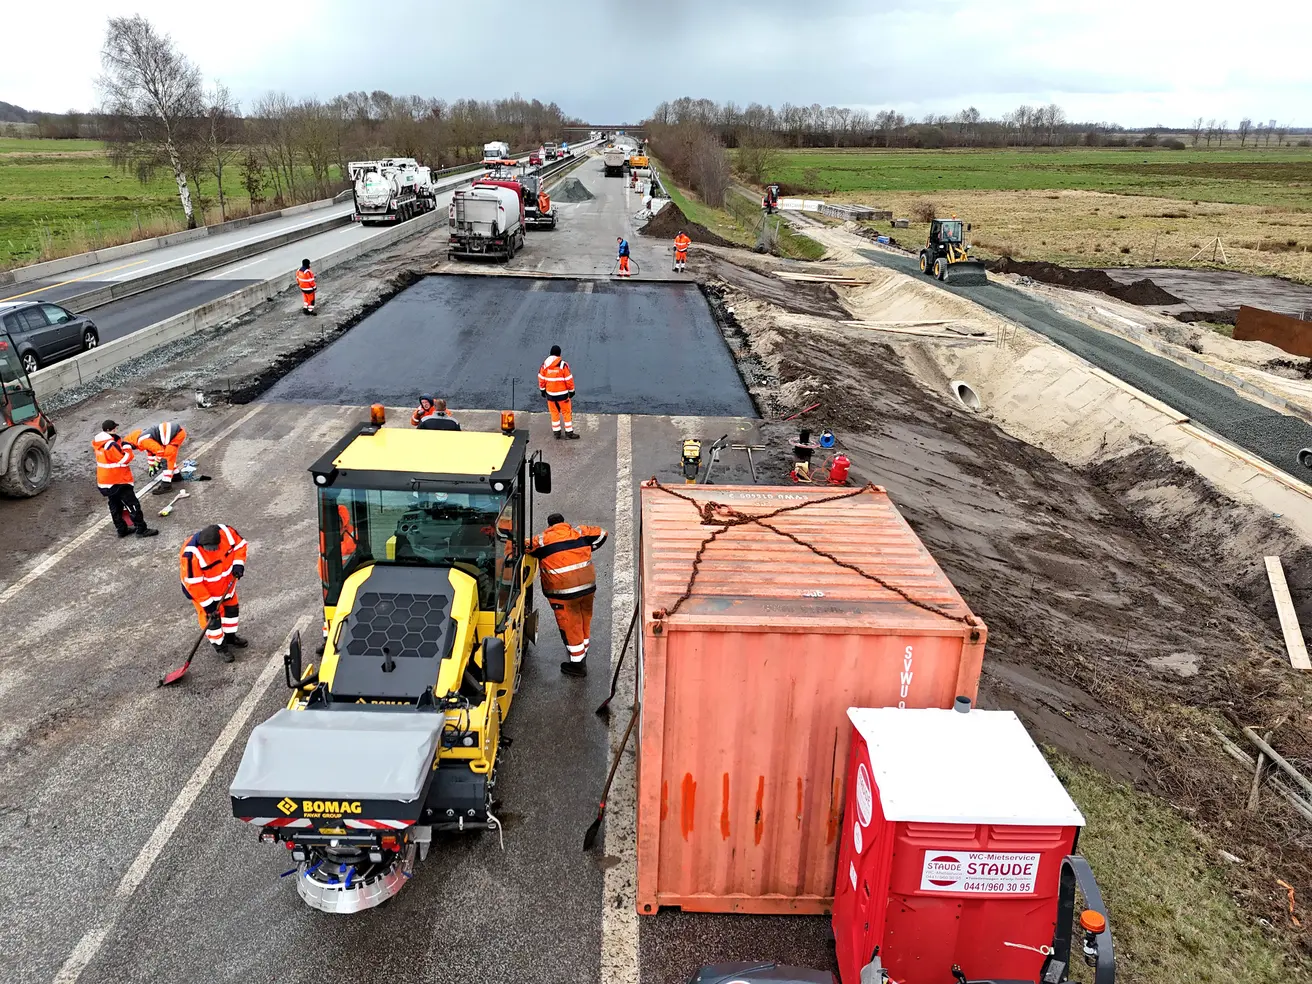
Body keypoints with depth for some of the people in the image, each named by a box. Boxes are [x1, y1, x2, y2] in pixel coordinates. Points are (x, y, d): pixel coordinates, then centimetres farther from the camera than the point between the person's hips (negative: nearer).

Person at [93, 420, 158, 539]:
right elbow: (125, 459, -20)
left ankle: (122, 529, 26)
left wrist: (119, 443, 1)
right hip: (118, 481, -10)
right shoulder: (111, 445, -24)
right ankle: (141, 529, 0)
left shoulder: (99, 443, 6)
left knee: (115, 506, 17)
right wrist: (126, 447, -8)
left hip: (105, 481, 10)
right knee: (132, 505, -3)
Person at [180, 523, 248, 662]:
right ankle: (219, 645, 25)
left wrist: (238, 564, -18)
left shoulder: (227, 533, -29)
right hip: (201, 586, -5)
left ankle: (230, 636, 43)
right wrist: (208, 603, -26)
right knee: (211, 616, 2)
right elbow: (193, 583, -30)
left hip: (226, 580, 5)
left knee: (231, 608, 19)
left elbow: (239, 544, -6)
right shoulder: (192, 554, -39)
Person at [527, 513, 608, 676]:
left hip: (563, 591, -4)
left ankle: (577, 664, 16)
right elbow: (601, 534, 20)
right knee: (584, 621, 21)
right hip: (587, 586, 5)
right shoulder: (580, 532, 7)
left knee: (570, 626, 8)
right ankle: (582, 656, 39)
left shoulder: (541, 541, -3)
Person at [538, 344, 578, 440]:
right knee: (566, 412, 10)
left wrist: (542, 390, 16)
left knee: (554, 413, 16)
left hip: (550, 394, 3)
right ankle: (569, 432, 13)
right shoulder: (563, 365, -16)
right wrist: (571, 391, 2)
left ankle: (556, 433, 20)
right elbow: (569, 379, -11)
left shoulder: (545, 364, -4)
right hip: (562, 394, -3)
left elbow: (541, 378, 3)